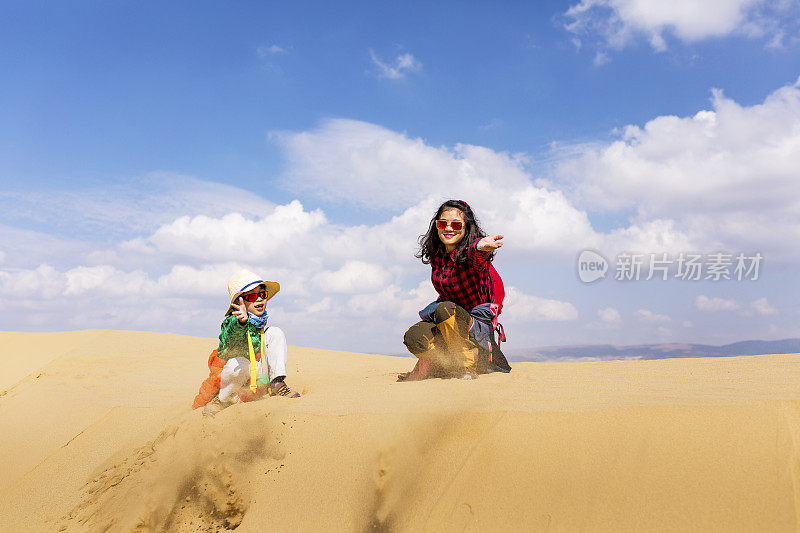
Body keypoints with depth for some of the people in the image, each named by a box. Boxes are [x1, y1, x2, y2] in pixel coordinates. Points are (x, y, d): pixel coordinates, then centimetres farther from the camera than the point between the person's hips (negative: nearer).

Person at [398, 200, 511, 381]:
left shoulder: (469, 253, -17)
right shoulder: (436, 255, 2)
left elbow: (476, 256, -45)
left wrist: (480, 246, -68)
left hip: (480, 325, -5)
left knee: (445, 310, -36)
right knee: (413, 336, -26)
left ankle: (468, 368, -20)